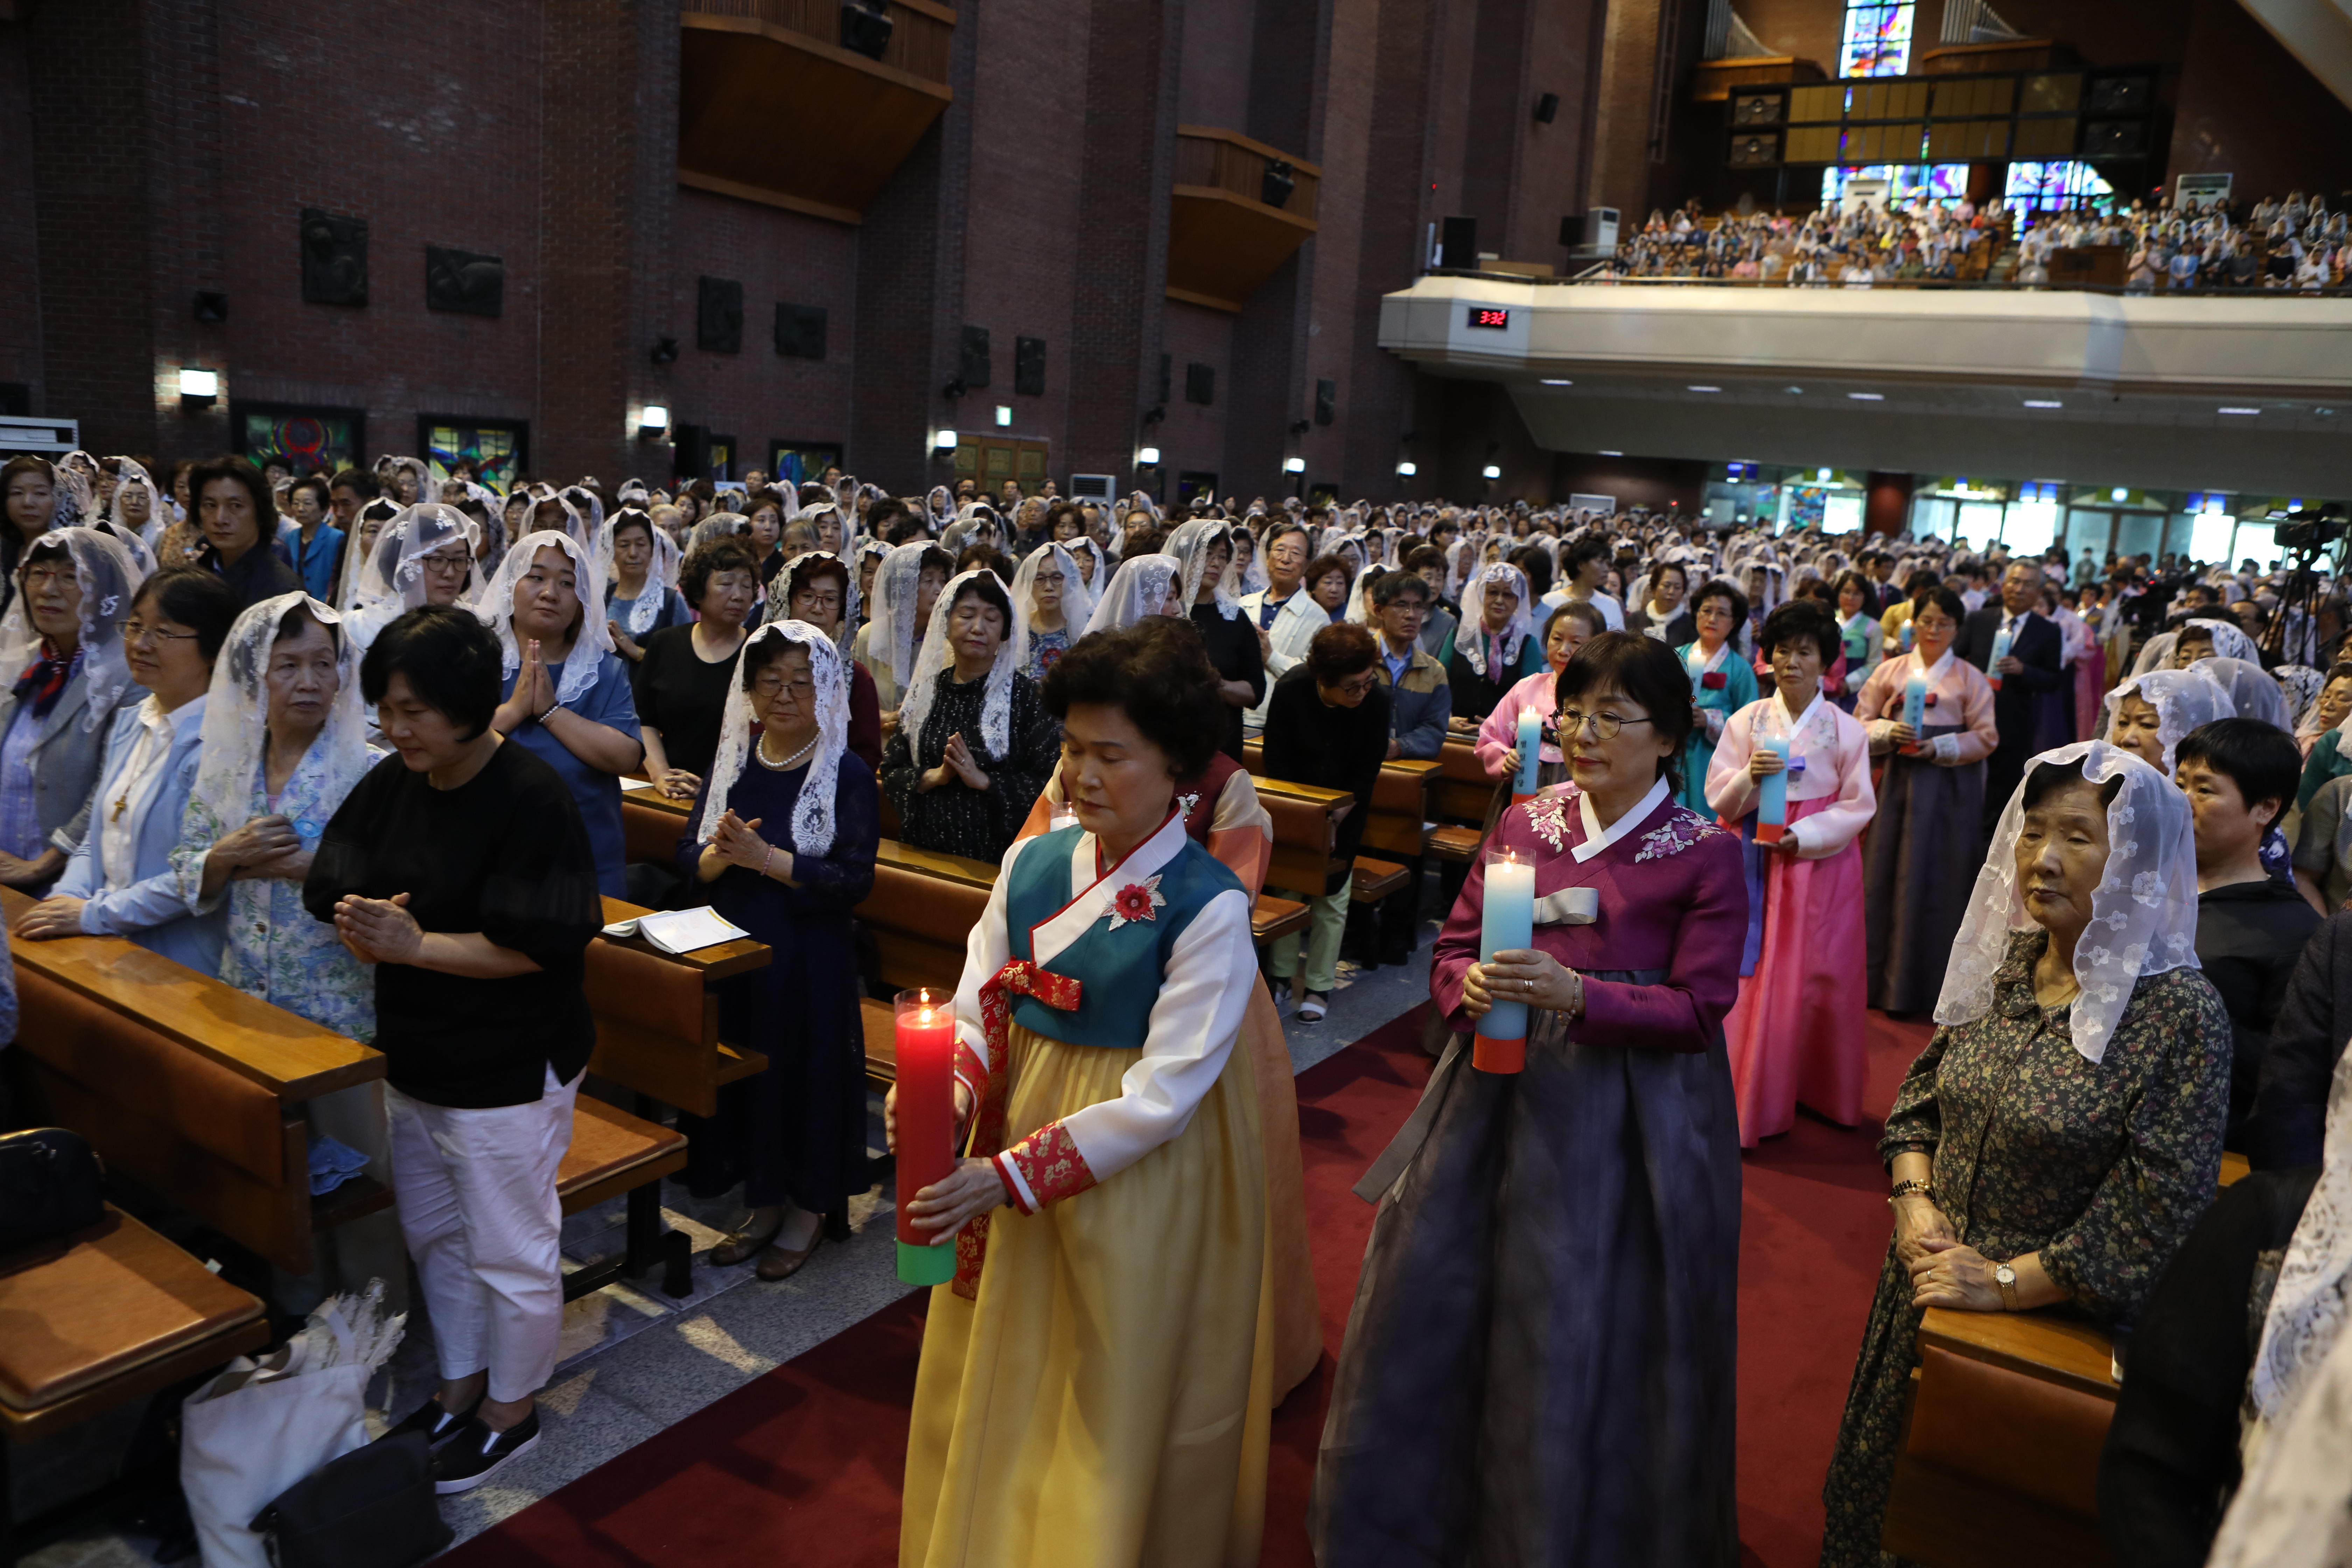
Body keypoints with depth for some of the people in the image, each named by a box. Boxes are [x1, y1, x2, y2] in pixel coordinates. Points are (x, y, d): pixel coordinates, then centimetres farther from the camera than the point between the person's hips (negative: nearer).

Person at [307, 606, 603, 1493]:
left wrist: (412, 945, -27)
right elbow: (334, 889, 1)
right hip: (414, 1055, 8)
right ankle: (459, 1389, 43)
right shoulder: (391, 786, 1)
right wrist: (359, 925, -20)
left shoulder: (530, 798, -21)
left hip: (508, 1073, -7)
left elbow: (534, 945, -24)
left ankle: (510, 1412, 31)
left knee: (510, 1253, 10)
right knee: (434, 1236, 23)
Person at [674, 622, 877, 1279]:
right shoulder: (732, 762, 6)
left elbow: (854, 880, -16)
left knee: (807, 1068, 4)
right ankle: (763, 1203, 30)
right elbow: (688, 858, 4)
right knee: (743, 1069, 12)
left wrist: (763, 857, -22)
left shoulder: (847, 774, -9)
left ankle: (808, 1208, 24)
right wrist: (721, 854, -19)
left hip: (810, 959, -5)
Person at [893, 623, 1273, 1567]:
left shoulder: (1209, 908, -19)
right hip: (1020, 1127, 5)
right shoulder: (1032, 864, -2)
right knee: (999, 1381, 21)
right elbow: (980, 1015, 0)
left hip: (1142, 1179, -5)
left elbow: (1161, 1096, -20)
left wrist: (1011, 1176, -24)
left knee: (1112, 1407, 14)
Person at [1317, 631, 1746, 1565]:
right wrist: (1470, 988, -16)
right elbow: (1453, 950, 8)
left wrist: (1576, 994, -25)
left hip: (1624, 1125, -4)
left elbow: (1696, 1012, -10)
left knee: (1582, 1355, 4)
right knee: (1433, 1311, 10)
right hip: (1498, 1095, 4)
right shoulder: (1523, 823, 7)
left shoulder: (1707, 855, -5)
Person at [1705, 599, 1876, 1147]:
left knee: (1821, 978, 4)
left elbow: (1859, 805, 0)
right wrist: (1750, 777, -20)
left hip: (1823, 862, 0)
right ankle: (1751, 1103, 9)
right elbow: (1719, 799, 0)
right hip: (1758, 863, 0)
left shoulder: (1845, 729, 0)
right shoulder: (1747, 721, 2)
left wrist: (1803, 835, -14)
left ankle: (1824, 1092, 22)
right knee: (1754, 978, -1)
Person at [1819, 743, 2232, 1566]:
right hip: (1927, 1283, 5)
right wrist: (1914, 1202, -8)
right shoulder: (2001, 963, 0)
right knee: (1880, 1479, 22)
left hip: (2051, 1317, -5)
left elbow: (2158, 1212, -20)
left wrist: (2007, 1282, -18)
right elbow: (1922, 1091, 8)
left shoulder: (2182, 1015, -19)